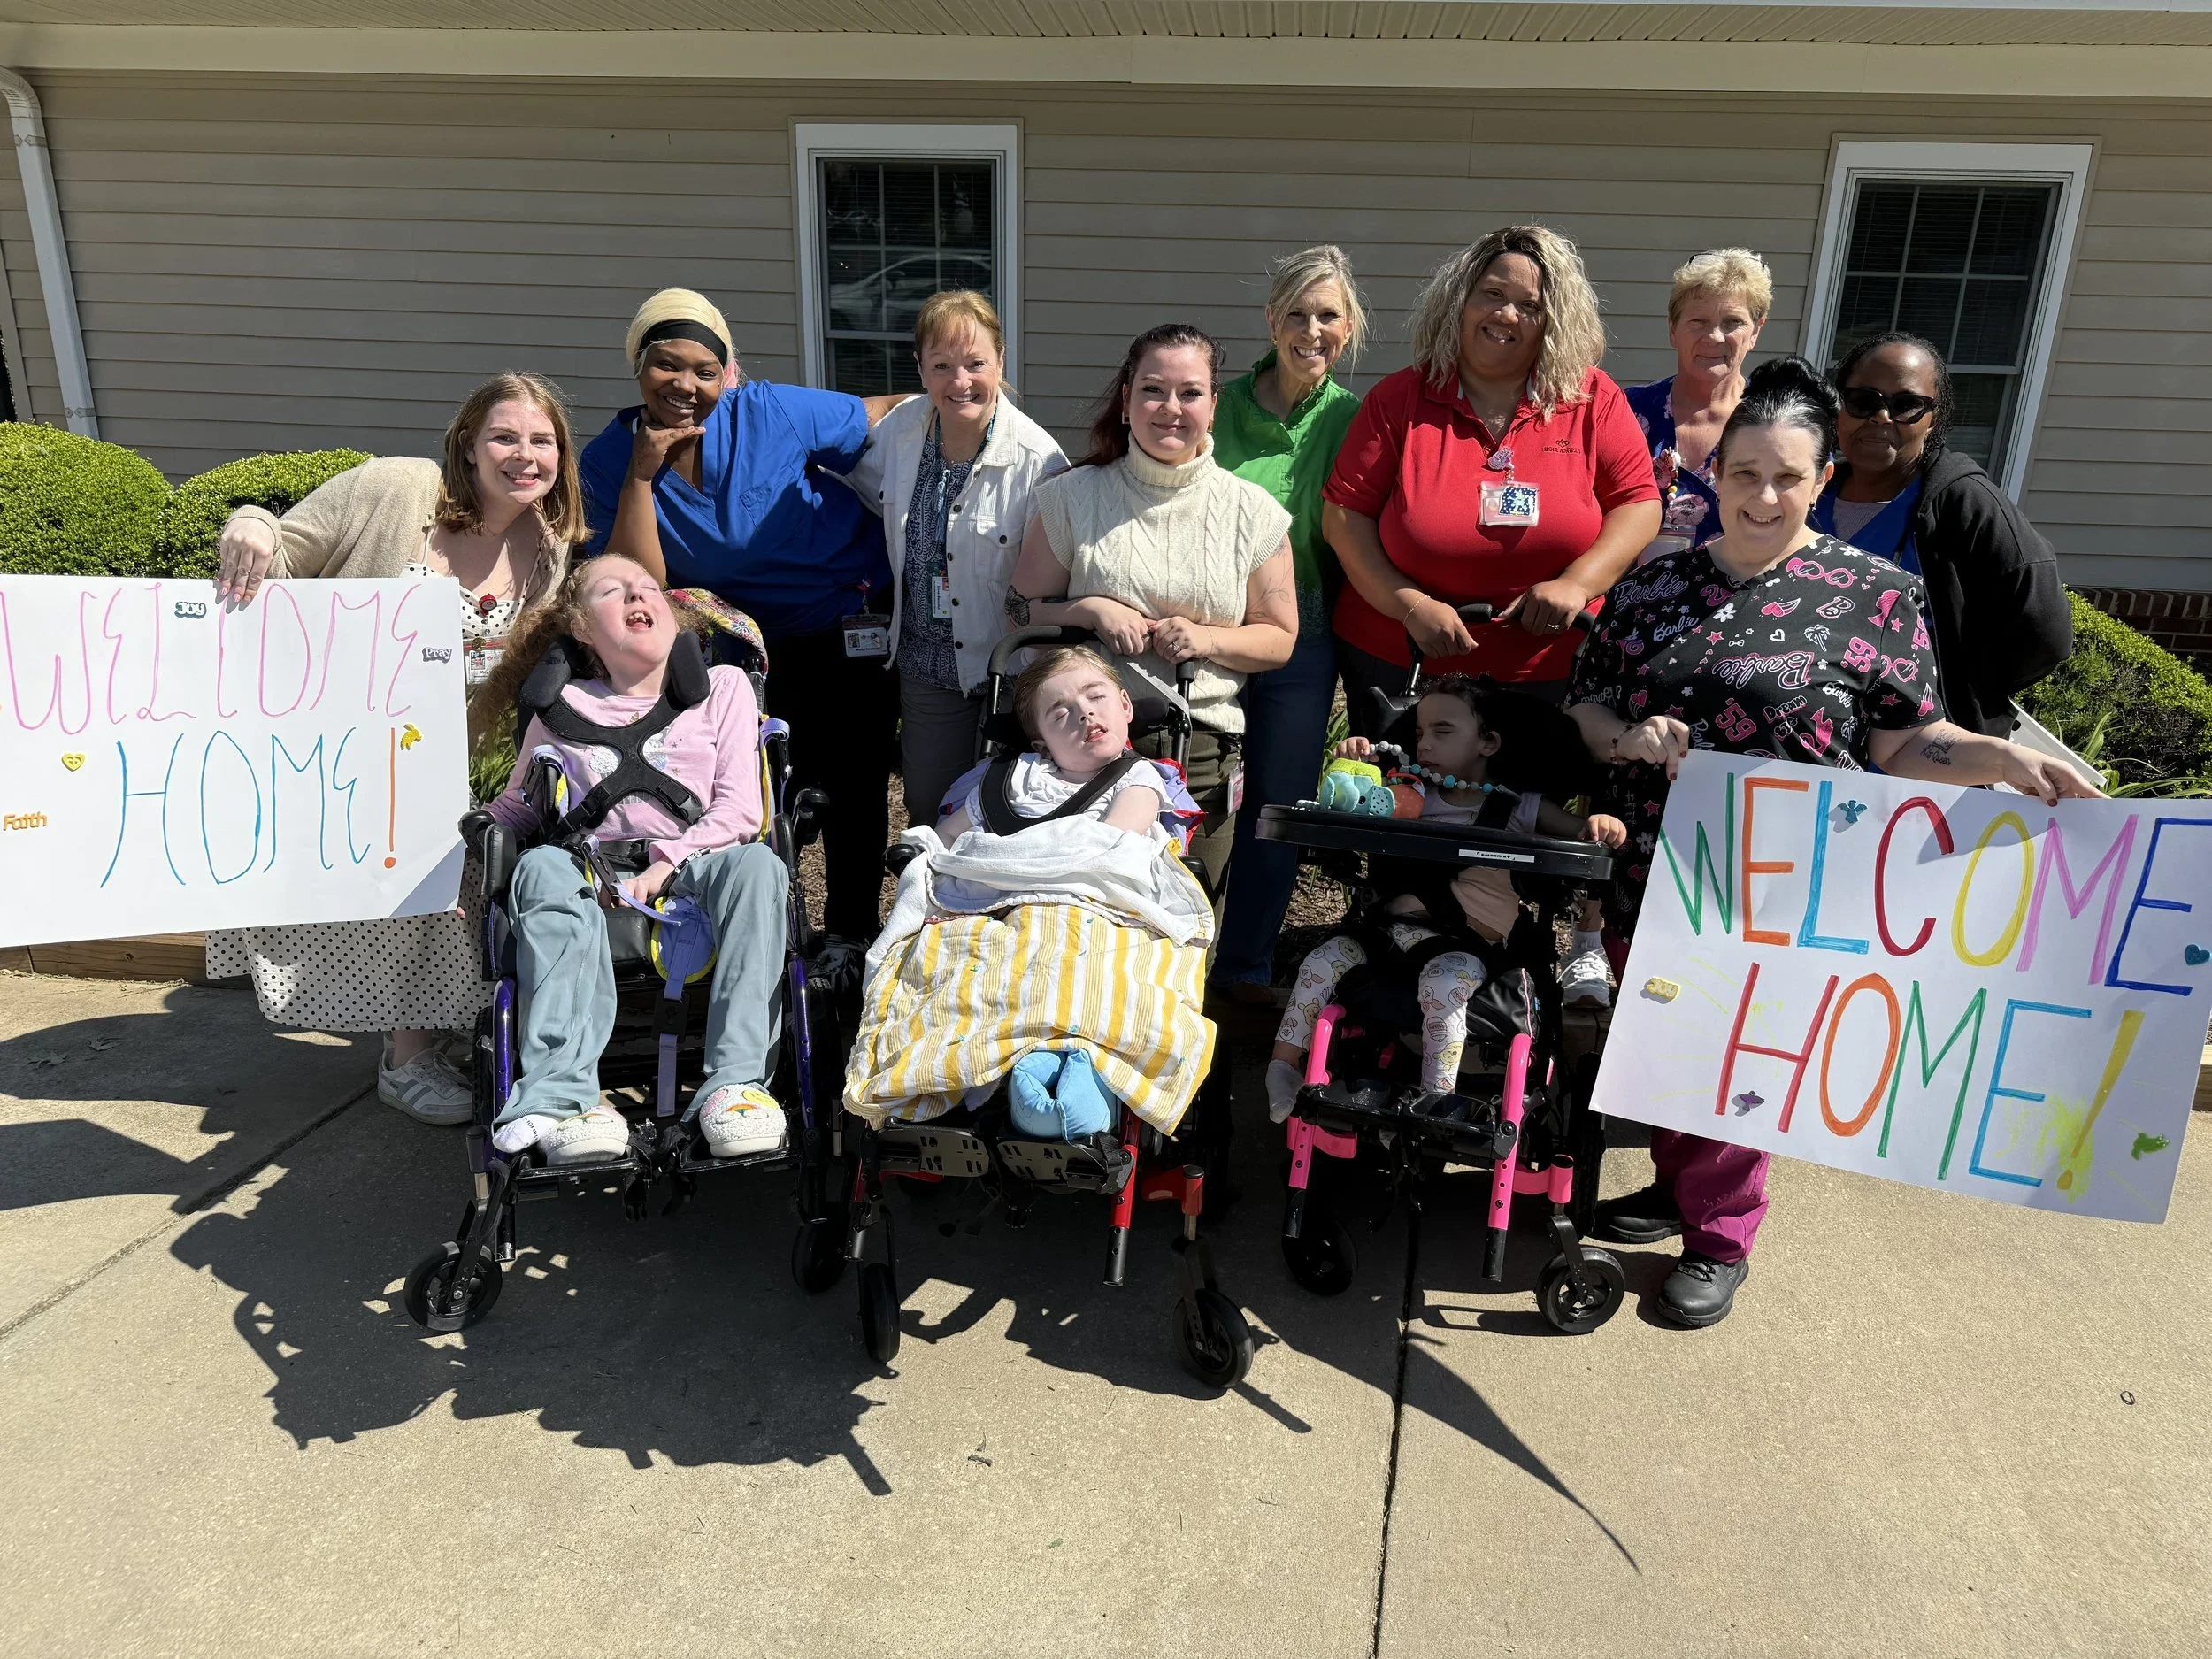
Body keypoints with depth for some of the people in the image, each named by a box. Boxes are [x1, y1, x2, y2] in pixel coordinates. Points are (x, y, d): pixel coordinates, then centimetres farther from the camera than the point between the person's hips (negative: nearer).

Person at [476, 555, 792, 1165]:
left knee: (757, 863, -33)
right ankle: (561, 1094, -40)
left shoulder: (723, 687, 16)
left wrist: (664, 863, -10)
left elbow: (738, 808, 5)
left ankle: (736, 1081, -38)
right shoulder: (563, 706, 20)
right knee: (543, 868, -31)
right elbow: (515, 805, 26)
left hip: (695, 869, -1)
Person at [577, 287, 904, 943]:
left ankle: (851, 932, 24)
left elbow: (892, 417, -8)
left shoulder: (771, 412, -18)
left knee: (854, 786, 4)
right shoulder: (609, 459, -11)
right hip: (756, 642, 3)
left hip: (856, 620, -2)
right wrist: (642, 475, -24)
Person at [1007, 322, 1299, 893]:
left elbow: (1280, 639, 7)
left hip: (1203, 750, 1)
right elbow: (1021, 608, 8)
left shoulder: (1252, 512, 4)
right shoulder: (1073, 496, 4)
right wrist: (1089, 610, -11)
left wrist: (1208, 639, -11)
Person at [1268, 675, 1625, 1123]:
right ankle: (1284, 1065, -3)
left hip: (1463, 942, -4)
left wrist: (1603, 825, -18)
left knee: (1445, 981, -34)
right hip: (1391, 926, 4)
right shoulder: (1414, 796, 14)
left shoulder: (1519, 809, 5)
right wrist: (1354, 765, -7)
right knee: (1324, 959, -14)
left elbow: (1583, 834, 5)